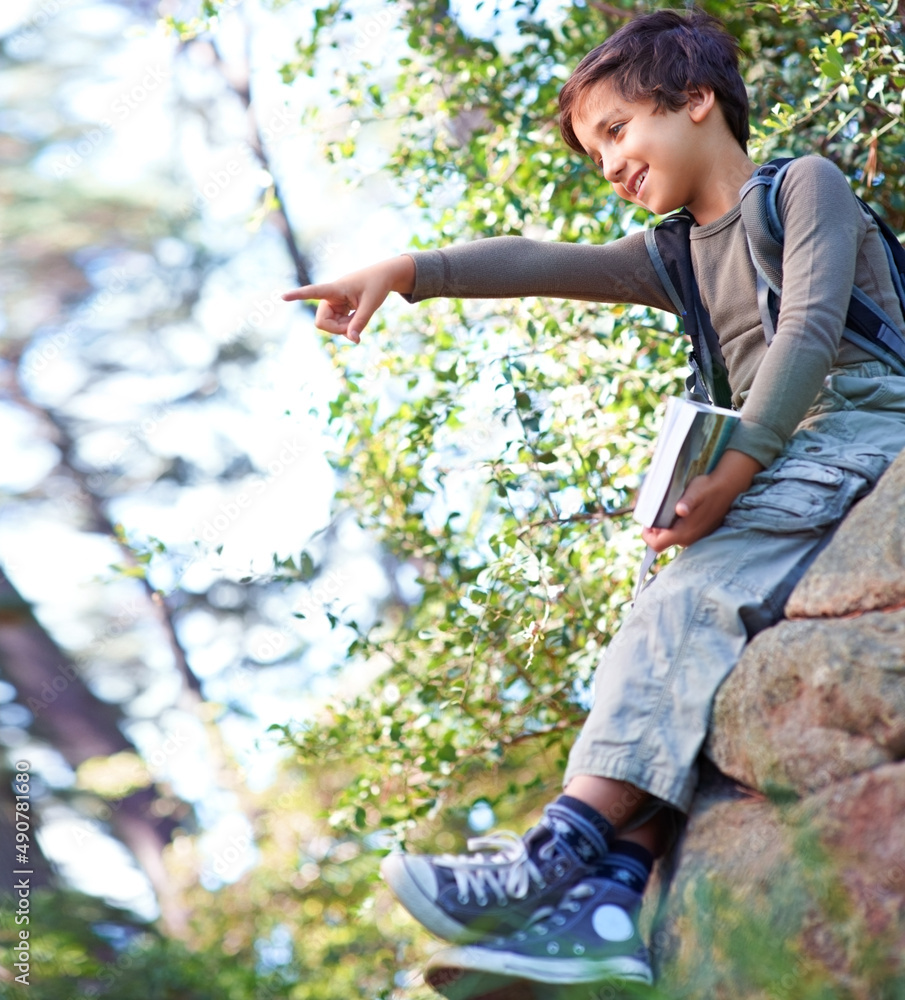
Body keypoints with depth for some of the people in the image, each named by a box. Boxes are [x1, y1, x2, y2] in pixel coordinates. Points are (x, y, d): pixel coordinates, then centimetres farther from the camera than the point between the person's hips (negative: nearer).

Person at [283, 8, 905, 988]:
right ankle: (609, 894, -35)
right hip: (782, 465, 7)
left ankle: (565, 848, -39)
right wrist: (404, 271, -2)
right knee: (681, 621, -19)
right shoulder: (680, 261, 25)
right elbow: (543, 263, 12)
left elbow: (810, 328, -10)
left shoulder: (807, 185, 5)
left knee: (692, 597, -29)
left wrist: (733, 468, -20)